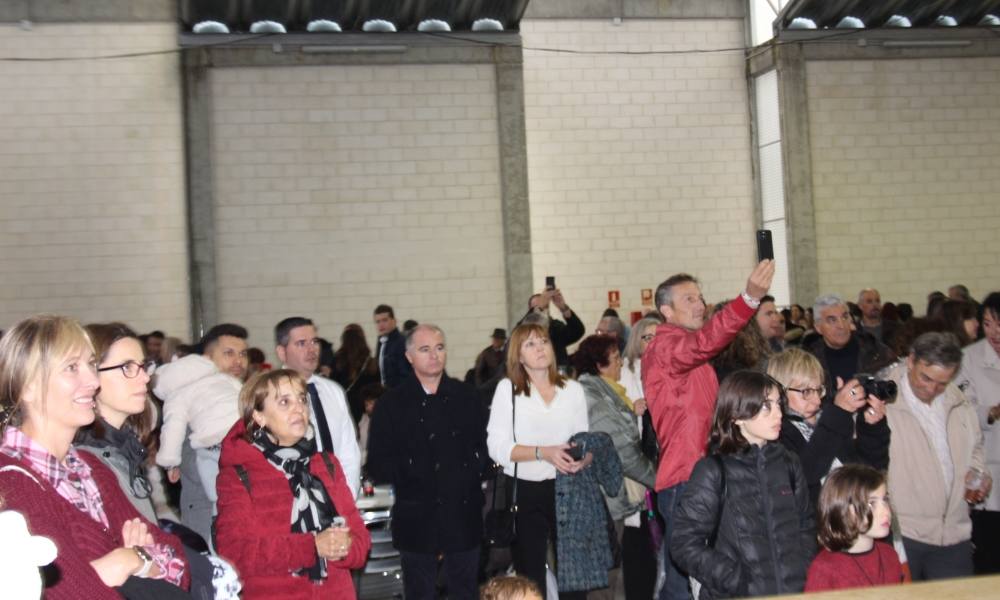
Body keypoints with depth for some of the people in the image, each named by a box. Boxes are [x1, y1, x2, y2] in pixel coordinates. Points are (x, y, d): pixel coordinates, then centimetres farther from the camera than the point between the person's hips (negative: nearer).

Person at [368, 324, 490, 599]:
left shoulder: (466, 396, 8)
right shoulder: (391, 403, 1)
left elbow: (486, 447, 9)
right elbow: (378, 465, 0)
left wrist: (473, 470, -8)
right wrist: (407, 475, -12)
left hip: (463, 514, 2)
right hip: (416, 517, -2)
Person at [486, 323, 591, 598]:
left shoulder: (573, 389, 7)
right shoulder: (507, 389, -1)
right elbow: (497, 447, -8)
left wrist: (583, 459, -12)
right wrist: (544, 453, -19)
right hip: (525, 492, -2)